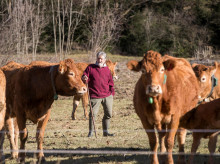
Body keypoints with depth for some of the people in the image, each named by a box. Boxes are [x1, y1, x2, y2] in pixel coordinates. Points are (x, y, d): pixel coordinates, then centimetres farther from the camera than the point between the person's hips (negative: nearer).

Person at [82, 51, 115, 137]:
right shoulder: (90, 68, 5)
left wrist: (112, 93, 12)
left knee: (108, 114, 5)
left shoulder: (107, 69, 13)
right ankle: (91, 132, 3)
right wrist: (84, 79, -21)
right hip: (95, 96, -3)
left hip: (107, 96, 3)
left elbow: (111, 83, 18)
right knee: (93, 114, -8)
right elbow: (84, 77, 3)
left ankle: (105, 131, 15)